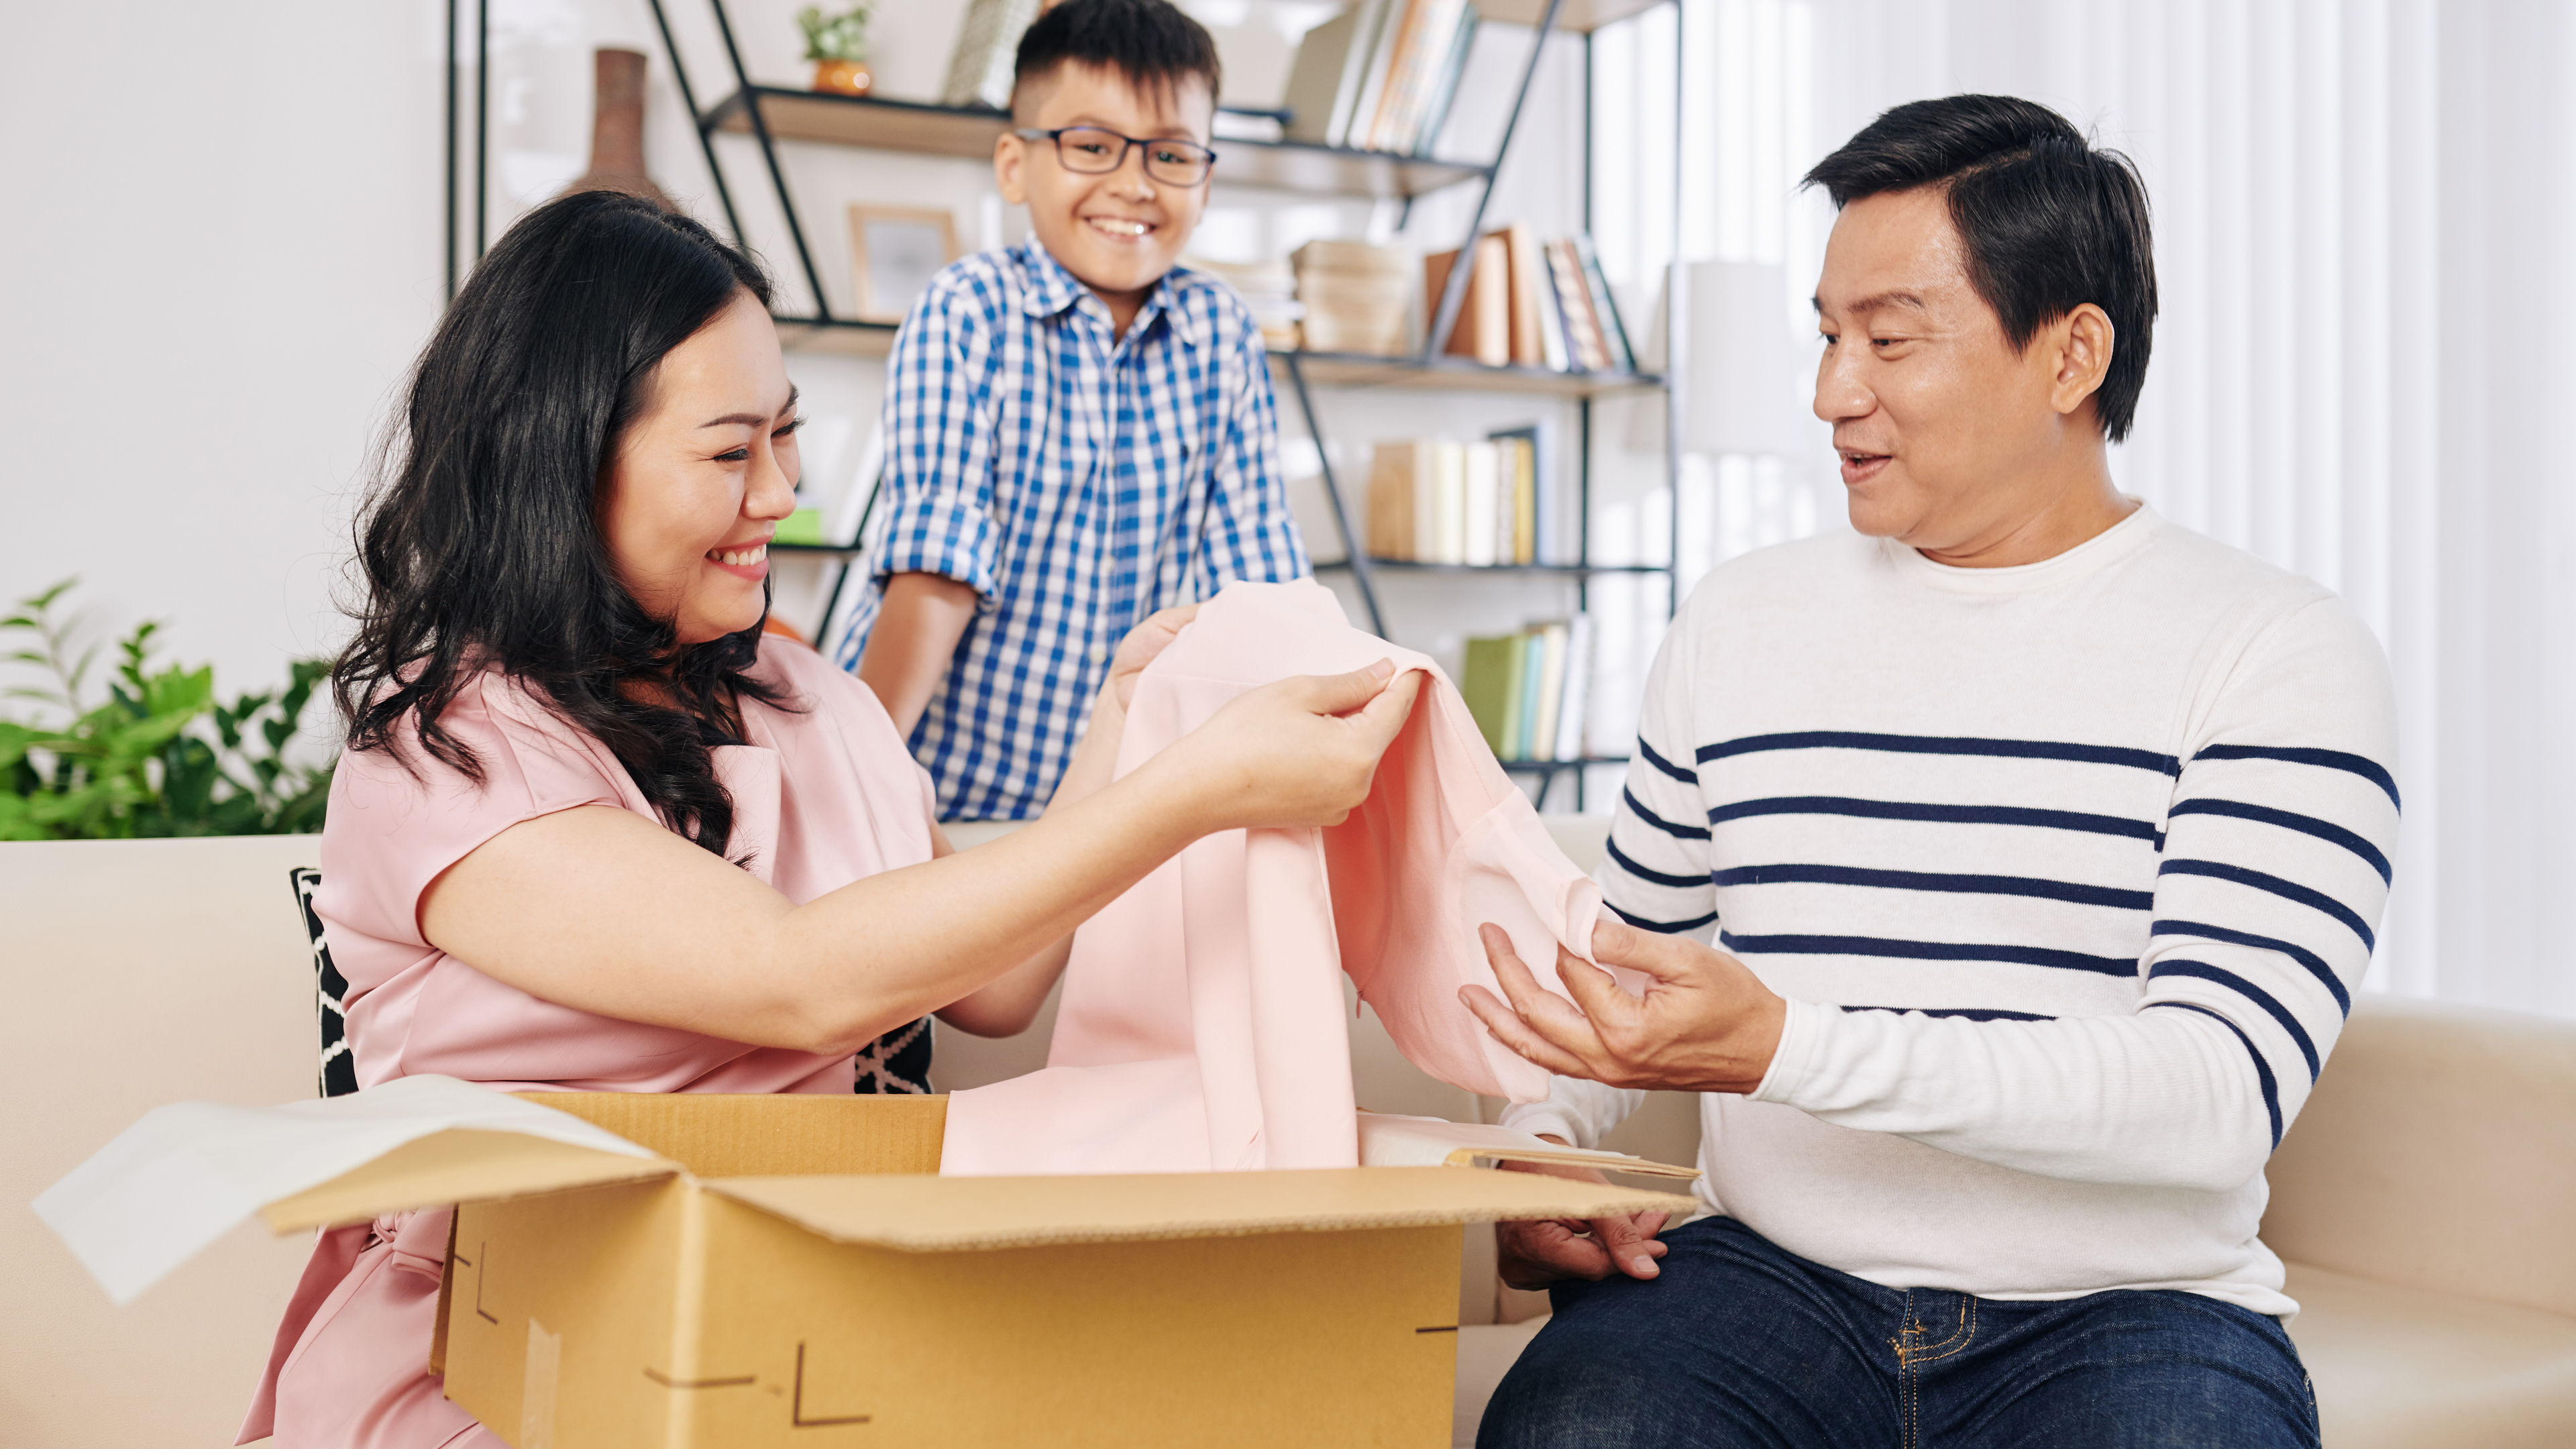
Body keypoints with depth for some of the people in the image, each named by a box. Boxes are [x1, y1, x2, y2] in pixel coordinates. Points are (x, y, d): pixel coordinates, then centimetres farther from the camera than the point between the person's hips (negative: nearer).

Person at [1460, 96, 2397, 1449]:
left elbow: (2223, 1094, -14)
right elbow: (1619, 955, 23)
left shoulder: (2277, 652, -1)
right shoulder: (1739, 619, 13)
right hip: (1768, 1275, 2)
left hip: (2126, 1311, -2)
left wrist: (1785, 1049, -25)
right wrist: (1534, 1151, 1)